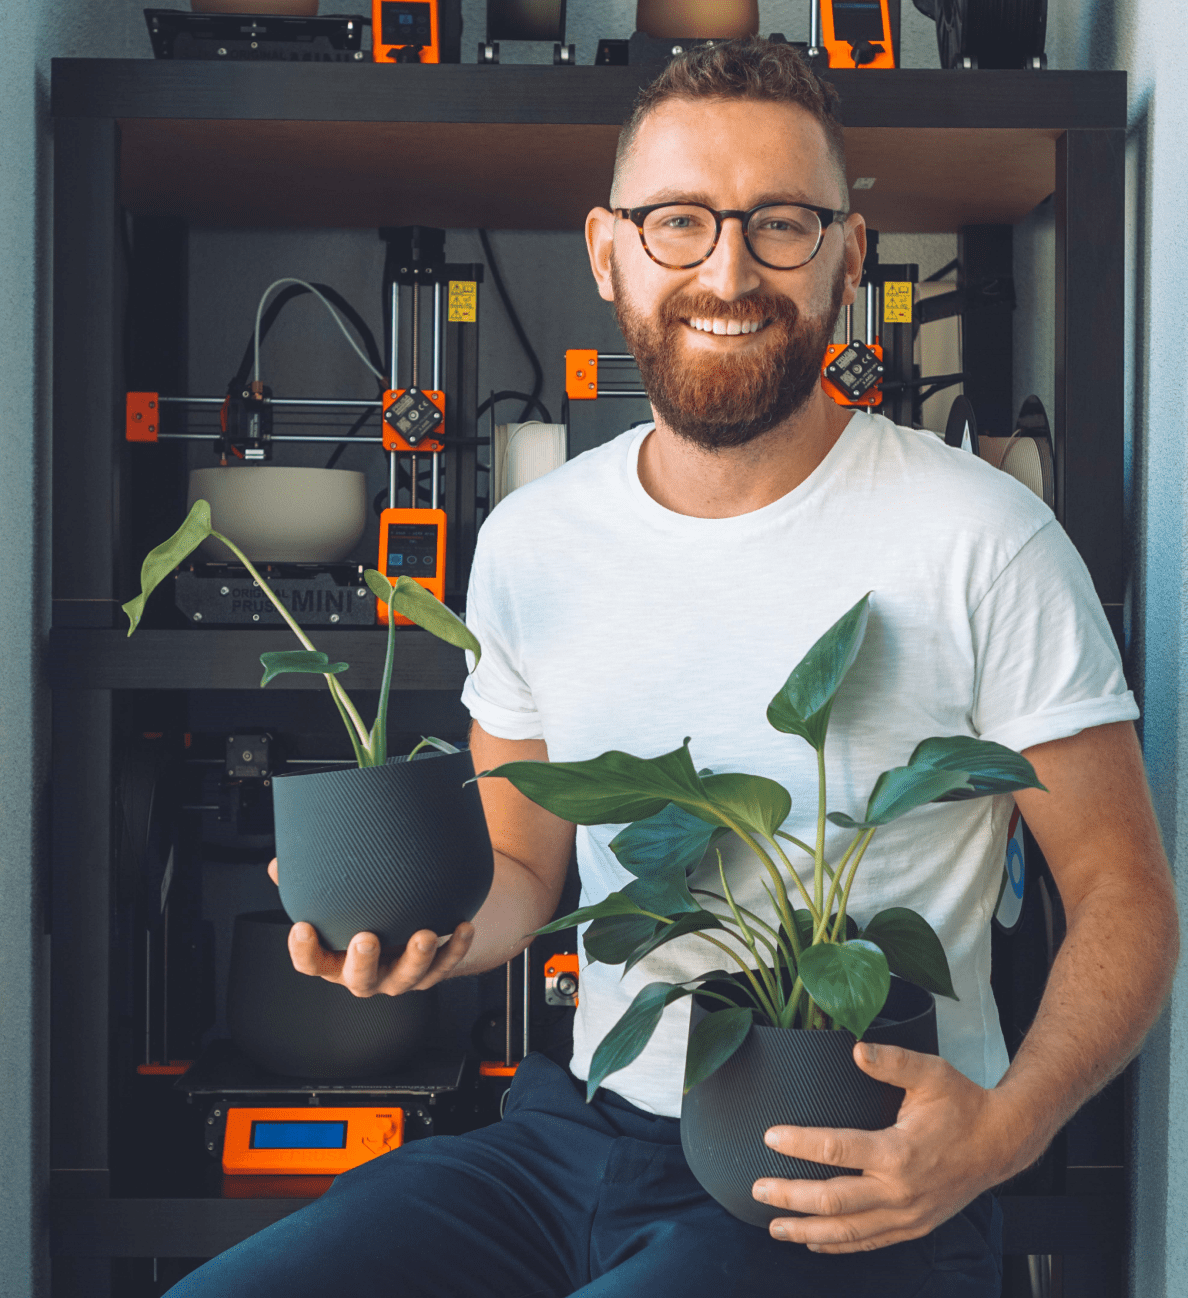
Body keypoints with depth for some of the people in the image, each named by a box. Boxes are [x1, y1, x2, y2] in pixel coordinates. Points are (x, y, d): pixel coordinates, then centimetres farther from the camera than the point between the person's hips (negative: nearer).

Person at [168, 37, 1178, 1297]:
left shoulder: (984, 541, -10)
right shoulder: (529, 541, 4)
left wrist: (1003, 1128, -22)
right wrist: (434, 925, -9)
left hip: (862, 1186, -3)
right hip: (579, 1132, 4)